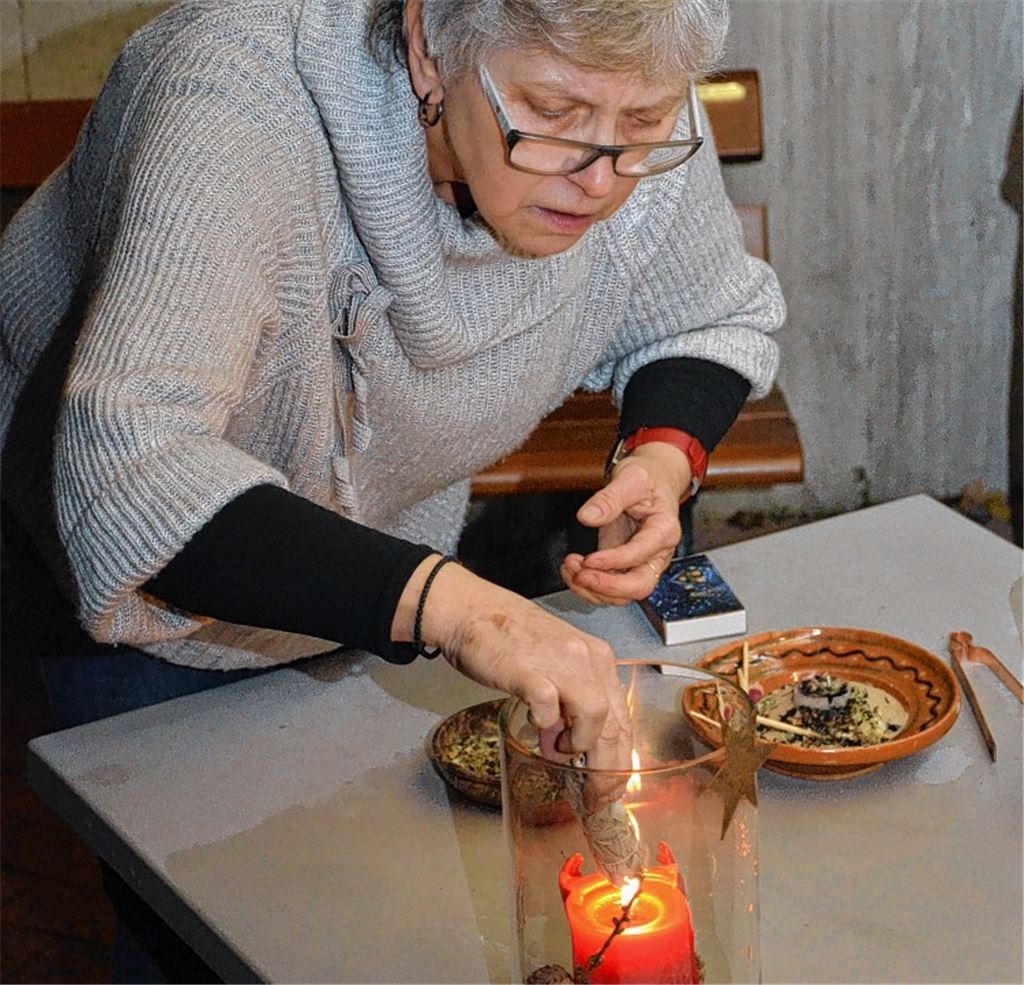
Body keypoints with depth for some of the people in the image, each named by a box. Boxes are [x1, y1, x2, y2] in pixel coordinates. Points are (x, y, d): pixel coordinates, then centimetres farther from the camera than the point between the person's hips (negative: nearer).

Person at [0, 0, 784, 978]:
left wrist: (663, 454, -25)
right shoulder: (241, 103, -40)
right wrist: (444, 601, -61)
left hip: (394, 531, 4)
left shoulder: (644, 135, -24)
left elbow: (715, 321, -3)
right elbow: (127, 471, -51)